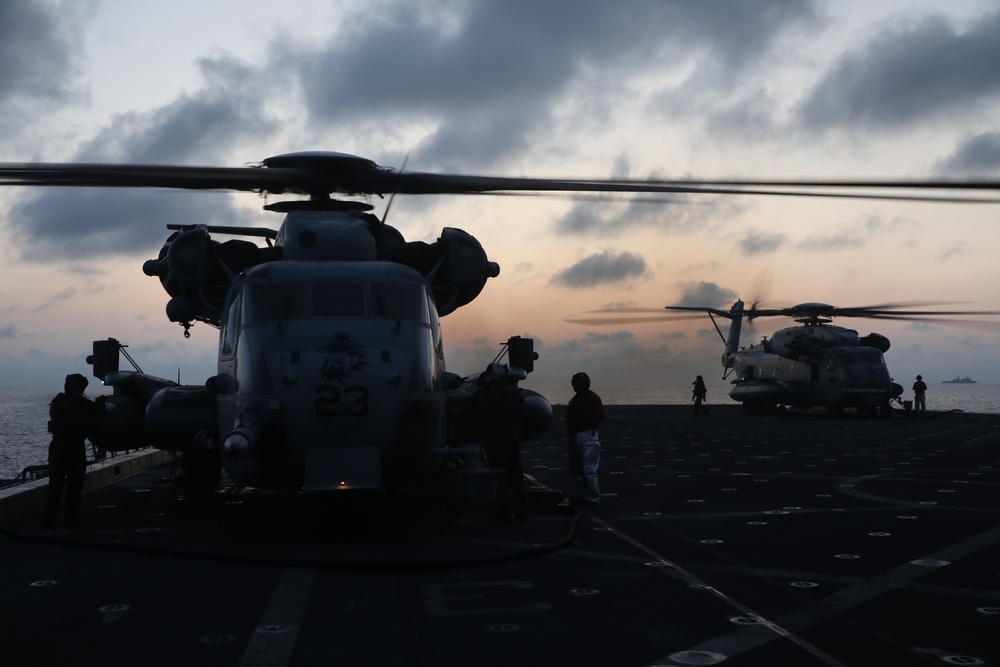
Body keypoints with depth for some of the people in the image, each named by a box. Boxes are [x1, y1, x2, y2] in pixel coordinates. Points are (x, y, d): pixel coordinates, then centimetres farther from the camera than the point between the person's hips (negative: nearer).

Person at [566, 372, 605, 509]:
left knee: (588, 471, -8)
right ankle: (582, 497, 23)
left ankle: (593, 500, -2)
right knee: (576, 471, 15)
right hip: (574, 436, 10)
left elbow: (600, 415, -21)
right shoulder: (575, 398, 16)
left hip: (587, 436, -10)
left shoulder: (592, 397, -11)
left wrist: (581, 414, -20)